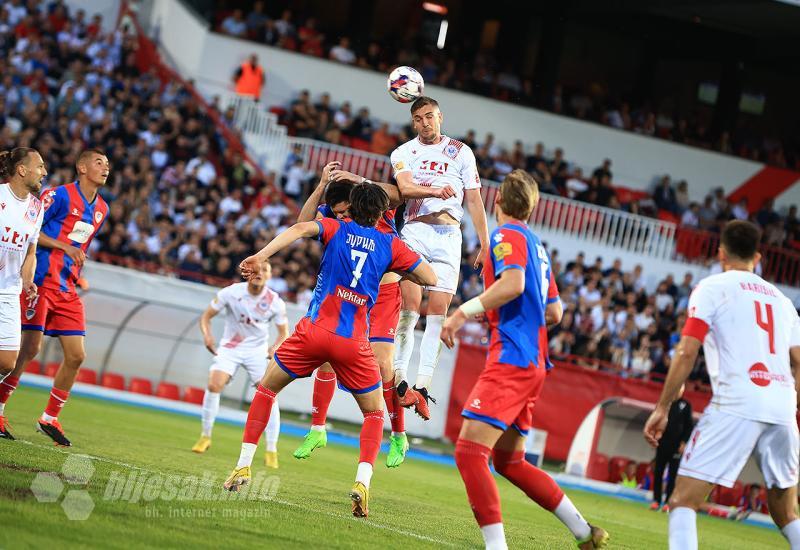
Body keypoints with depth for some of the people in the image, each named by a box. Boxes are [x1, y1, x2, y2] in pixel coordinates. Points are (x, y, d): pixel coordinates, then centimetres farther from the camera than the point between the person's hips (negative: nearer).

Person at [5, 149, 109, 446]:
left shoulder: (102, 209, 15)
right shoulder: (60, 195, -8)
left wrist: (76, 276, 16)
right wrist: (64, 246, -19)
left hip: (67, 289, 7)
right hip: (42, 280, -7)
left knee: (76, 356, 2)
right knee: (30, 349, -11)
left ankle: (50, 419, 14)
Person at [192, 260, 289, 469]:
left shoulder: (275, 302, -11)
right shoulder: (231, 293, -14)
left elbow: (284, 333, 1)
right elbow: (206, 316, -4)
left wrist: (275, 348, -20)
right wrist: (207, 335, -25)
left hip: (258, 350, 1)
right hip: (230, 347, 0)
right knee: (214, 384, -21)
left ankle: (271, 451, -5)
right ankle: (205, 436, -1)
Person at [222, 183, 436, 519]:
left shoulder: (335, 228, 12)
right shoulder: (390, 245, 13)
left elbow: (300, 228, -8)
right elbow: (430, 279, 14)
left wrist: (260, 256, -18)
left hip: (315, 329, 0)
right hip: (354, 342, 0)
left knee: (266, 388, 21)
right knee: (374, 414, 17)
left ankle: (243, 466, 11)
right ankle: (362, 482, -7)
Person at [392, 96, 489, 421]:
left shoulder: (461, 152, 13)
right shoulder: (403, 153, 10)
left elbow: (474, 201, 13)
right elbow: (405, 188, -10)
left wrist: (485, 245, 7)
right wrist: (436, 190, -30)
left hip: (449, 236, 1)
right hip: (415, 232, -1)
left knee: (438, 311, -7)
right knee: (410, 306, -13)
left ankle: (422, 385, -10)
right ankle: (399, 379, -12)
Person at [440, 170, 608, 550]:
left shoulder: (507, 235, -5)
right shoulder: (536, 245, 20)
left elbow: (512, 283, -23)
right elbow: (554, 312, 23)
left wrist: (464, 311, -19)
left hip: (510, 360, -9)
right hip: (532, 363, 9)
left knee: (469, 451, -15)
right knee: (508, 461, 17)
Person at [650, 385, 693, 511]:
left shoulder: (686, 405, 3)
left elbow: (689, 426, 2)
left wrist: (684, 442, -6)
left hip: (676, 445, -2)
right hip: (662, 443, 2)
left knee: (673, 475, -3)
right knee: (658, 473, 2)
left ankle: (668, 502, -3)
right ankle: (656, 500, 7)